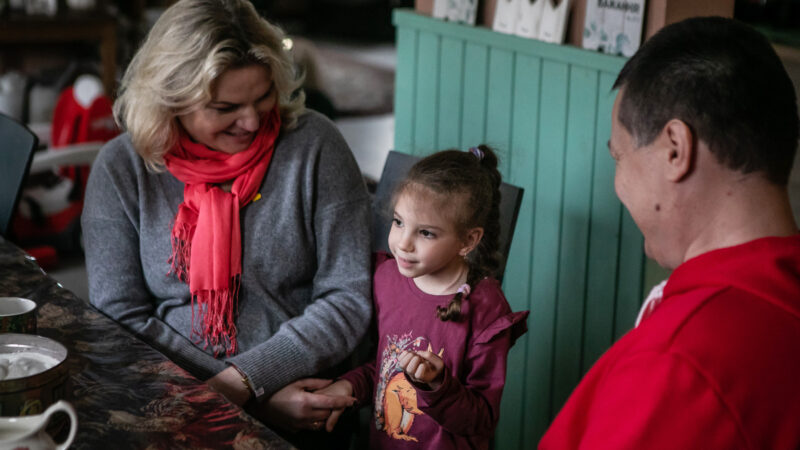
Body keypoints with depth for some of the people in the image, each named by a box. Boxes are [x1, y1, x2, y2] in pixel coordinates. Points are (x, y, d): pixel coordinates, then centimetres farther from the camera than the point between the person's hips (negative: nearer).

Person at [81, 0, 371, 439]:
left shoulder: (313, 145, -2)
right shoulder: (121, 168, 1)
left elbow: (347, 299, -3)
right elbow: (121, 316, -1)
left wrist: (243, 381, -14)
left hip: (299, 400, -2)